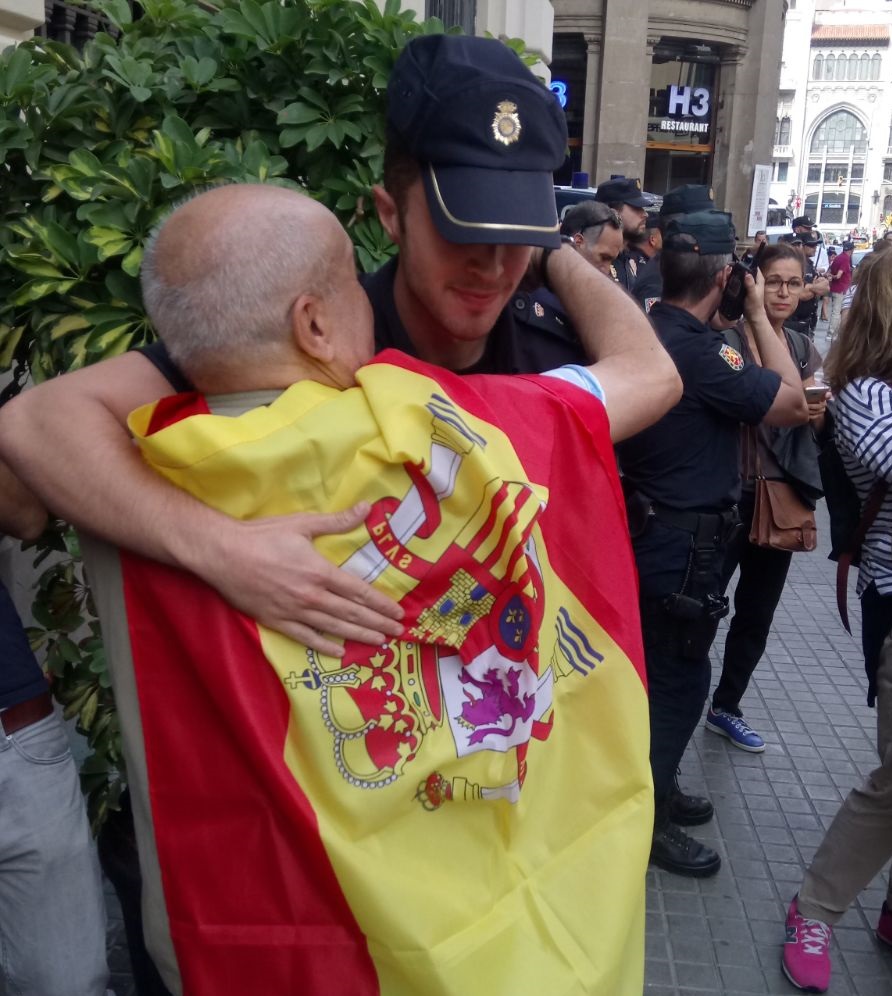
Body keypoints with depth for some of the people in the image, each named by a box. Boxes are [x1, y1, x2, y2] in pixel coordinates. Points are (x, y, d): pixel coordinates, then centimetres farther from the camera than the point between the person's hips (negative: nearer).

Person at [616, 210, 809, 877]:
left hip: (650, 529, 9)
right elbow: (793, 403, -18)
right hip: (684, 544, -9)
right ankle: (648, 821, 22)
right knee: (680, 678, 6)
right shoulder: (699, 349, -26)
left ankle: (655, 789, 40)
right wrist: (759, 315, -11)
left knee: (664, 669, 22)